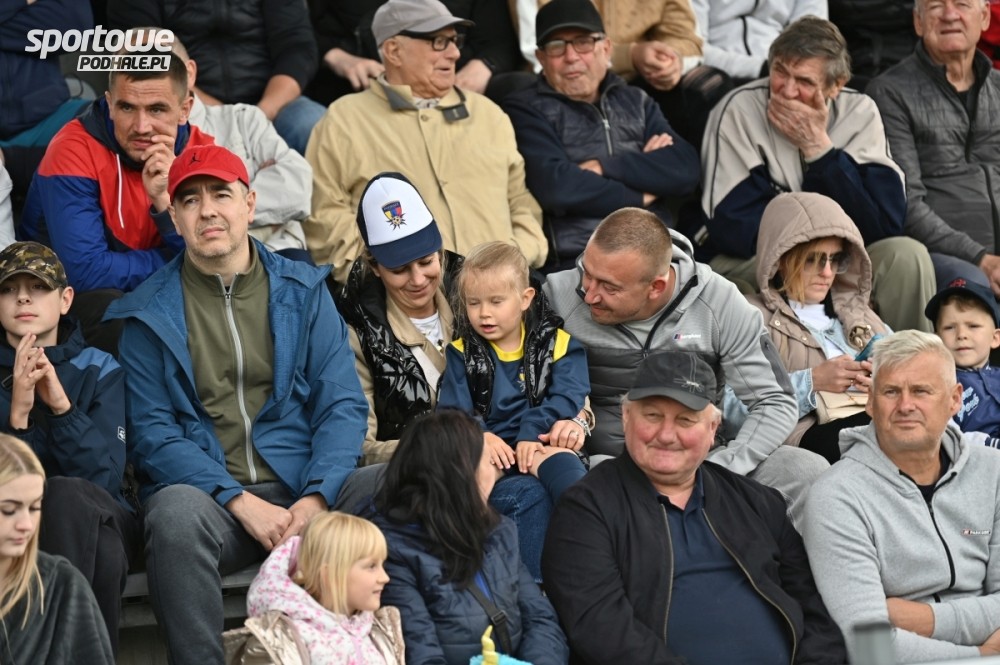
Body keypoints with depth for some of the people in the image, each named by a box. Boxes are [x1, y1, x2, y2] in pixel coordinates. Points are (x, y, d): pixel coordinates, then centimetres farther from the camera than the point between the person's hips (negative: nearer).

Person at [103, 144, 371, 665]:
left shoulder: (304, 290, 11)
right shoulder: (148, 315, 7)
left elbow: (342, 405, 6)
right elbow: (152, 434, 1)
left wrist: (317, 496, -13)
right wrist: (242, 503, -14)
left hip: (306, 486, 1)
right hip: (205, 492, -1)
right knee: (176, 515, -37)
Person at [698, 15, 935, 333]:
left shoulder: (859, 113, -6)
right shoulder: (740, 109, -14)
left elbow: (884, 225, -15)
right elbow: (731, 226, -19)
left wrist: (818, 146, -21)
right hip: (741, 263, -3)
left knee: (907, 255, -21)